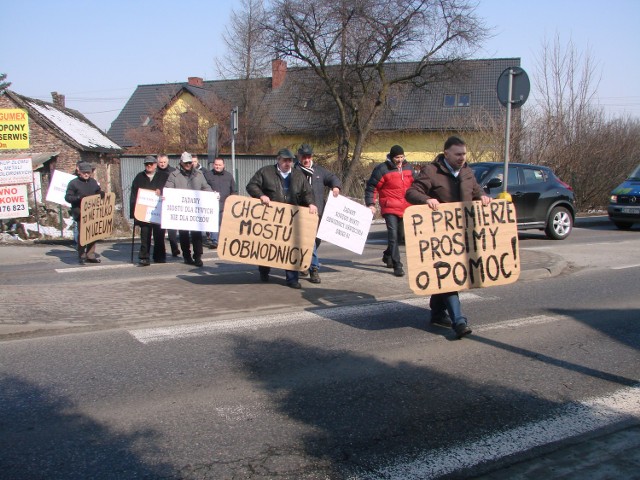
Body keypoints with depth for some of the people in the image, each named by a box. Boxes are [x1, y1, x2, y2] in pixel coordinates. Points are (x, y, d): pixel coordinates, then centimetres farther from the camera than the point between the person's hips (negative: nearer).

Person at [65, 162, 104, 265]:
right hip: (80, 214, -5)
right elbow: (67, 197, -8)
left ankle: (90, 256, 15)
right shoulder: (73, 183, -5)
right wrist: (79, 198, -24)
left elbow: (98, 192, 24)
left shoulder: (93, 182, 12)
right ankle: (81, 257, 4)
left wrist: (101, 194, 0)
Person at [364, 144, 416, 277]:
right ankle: (397, 265, -13)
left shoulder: (408, 168, 10)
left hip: (405, 208, 7)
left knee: (400, 235, 18)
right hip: (390, 208, -6)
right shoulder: (382, 169, -8)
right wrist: (370, 204, -15)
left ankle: (387, 255, 42)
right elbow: (371, 187, -7)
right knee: (393, 235, -15)